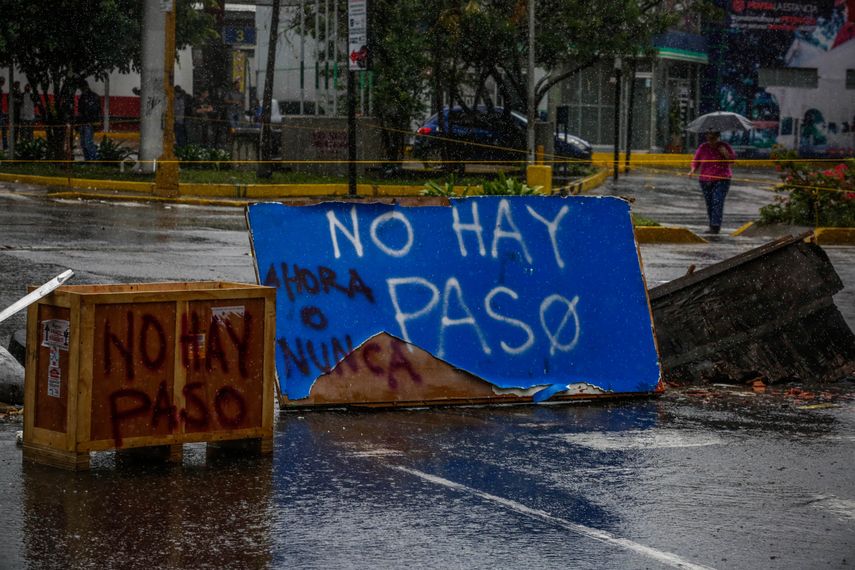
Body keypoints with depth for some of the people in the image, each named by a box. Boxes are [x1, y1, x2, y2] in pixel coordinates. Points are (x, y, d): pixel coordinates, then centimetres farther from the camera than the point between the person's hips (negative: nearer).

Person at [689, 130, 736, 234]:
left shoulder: (724, 146, 3)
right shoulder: (702, 148, 5)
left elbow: (733, 159, 6)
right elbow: (696, 161, 9)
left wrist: (725, 153, -13)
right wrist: (693, 170, -9)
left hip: (722, 180, -3)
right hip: (706, 180, 3)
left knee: (718, 201, -17)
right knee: (709, 204, 4)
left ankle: (715, 226, -22)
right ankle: (713, 225, 15)